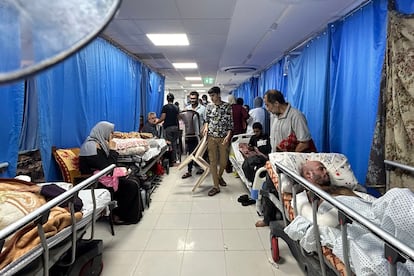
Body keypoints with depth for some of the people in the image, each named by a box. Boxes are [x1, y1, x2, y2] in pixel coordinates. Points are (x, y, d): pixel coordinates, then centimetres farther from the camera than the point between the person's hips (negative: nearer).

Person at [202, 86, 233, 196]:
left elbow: (230, 122, -3)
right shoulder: (209, 106, 5)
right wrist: (206, 126, -5)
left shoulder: (227, 106, -3)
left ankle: (219, 176, 39)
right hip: (211, 137, 2)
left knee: (224, 161, 7)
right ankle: (216, 186, 9)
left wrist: (228, 135, -15)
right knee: (213, 161, 1)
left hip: (223, 137, -1)